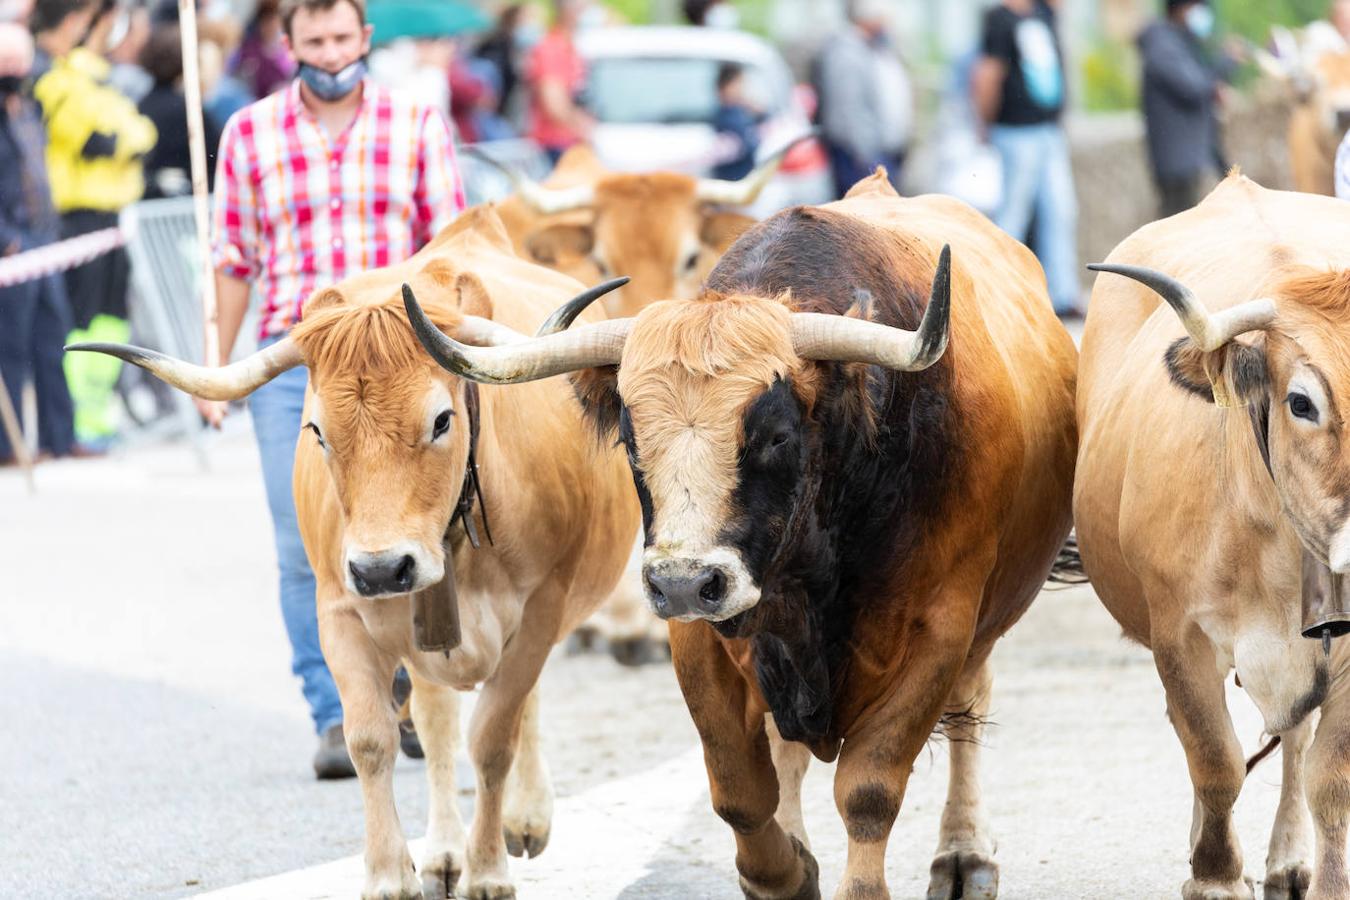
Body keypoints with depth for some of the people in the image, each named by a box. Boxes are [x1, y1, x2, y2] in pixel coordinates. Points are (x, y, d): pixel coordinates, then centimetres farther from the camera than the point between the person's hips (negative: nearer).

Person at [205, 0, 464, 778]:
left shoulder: (417, 127, 5)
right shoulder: (250, 136, 6)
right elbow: (234, 263, 10)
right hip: (289, 363, 0)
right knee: (305, 550, -5)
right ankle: (336, 720, 0)